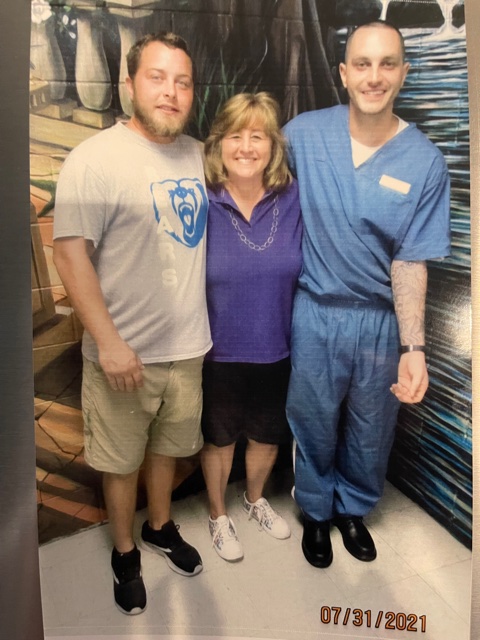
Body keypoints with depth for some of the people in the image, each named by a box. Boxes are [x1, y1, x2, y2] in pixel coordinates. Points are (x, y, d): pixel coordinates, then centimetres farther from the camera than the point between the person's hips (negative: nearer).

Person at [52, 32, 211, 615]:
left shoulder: (197, 155, 4)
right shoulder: (95, 159, -14)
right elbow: (70, 253, -17)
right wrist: (109, 342, -20)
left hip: (188, 346, 5)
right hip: (125, 352, -5)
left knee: (167, 446, 23)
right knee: (121, 460, 13)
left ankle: (160, 527, 48)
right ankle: (124, 552, 38)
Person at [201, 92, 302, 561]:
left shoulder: (293, 200, -9)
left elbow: (307, 271, 0)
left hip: (276, 349, 3)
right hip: (219, 351, -2)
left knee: (268, 436, 23)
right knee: (219, 437, 20)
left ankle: (255, 499, 54)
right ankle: (218, 516, 47)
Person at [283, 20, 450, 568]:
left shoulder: (425, 162, -11)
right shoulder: (305, 133, -8)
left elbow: (409, 261, -10)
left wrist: (412, 347, -14)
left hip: (381, 320, 0)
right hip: (316, 313, 0)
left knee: (370, 430, 19)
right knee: (314, 423, 17)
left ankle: (354, 509, 47)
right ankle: (316, 511, 44)